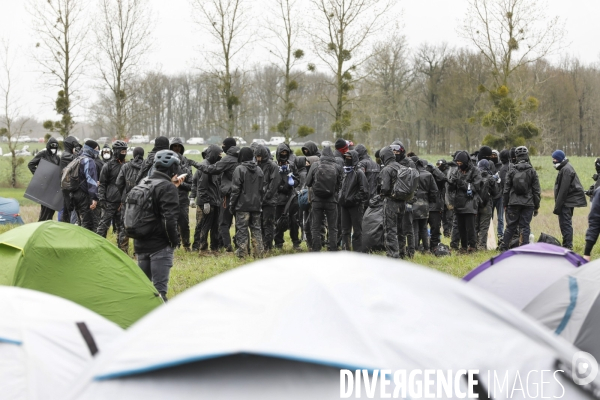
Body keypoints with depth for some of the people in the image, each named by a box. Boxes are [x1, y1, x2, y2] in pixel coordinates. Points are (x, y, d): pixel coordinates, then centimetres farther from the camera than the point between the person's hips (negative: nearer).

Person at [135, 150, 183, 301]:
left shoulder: (143, 183, 8)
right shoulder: (167, 188, -15)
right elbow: (169, 218, -21)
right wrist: (175, 240, -9)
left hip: (140, 243, 7)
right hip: (160, 245, -7)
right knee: (159, 288, -7)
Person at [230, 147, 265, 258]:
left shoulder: (239, 169, -9)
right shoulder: (259, 170, 9)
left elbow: (236, 189, -10)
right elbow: (262, 189, 14)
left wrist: (232, 204, -4)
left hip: (242, 205, -5)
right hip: (256, 206, 5)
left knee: (242, 229, -2)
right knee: (256, 229, 10)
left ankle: (242, 254, -3)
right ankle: (258, 254, 9)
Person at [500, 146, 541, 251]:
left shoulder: (512, 171, 1)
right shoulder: (532, 171, -1)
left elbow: (506, 189, 3)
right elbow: (537, 191, 1)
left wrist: (505, 204, 11)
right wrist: (536, 206, 7)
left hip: (513, 203, 1)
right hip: (528, 203, -1)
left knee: (510, 226, 7)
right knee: (525, 227, 1)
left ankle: (504, 247, 8)